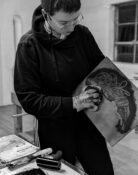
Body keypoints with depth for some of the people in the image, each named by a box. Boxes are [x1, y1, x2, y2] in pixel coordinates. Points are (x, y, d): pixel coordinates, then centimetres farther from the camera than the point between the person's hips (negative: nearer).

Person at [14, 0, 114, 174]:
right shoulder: (29, 45, -15)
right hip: (55, 131, -2)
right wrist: (72, 103, -23)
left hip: (88, 124, 3)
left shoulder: (83, 34, -6)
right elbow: (28, 99, -16)